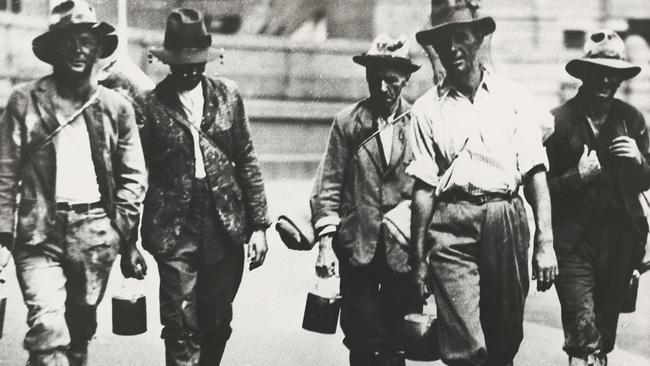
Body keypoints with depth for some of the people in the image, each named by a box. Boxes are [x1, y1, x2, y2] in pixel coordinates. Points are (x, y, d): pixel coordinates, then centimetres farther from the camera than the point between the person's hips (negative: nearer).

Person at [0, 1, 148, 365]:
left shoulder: (116, 106, 8)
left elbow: (133, 175, 10)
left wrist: (125, 233, 2)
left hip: (96, 234, 3)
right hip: (40, 232, -2)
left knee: (81, 329, 11)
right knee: (47, 329, -16)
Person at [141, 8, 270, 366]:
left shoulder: (227, 95, 6)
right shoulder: (150, 103, -4)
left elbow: (246, 161, 9)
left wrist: (258, 224, 4)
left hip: (225, 227, 3)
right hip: (175, 228, -3)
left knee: (217, 323, 11)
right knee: (181, 330, -4)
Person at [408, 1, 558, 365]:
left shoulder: (513, 97, 8)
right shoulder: (427, 108, 8)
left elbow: (535, 172, 3)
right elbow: (424, 188, 6)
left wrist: (546, 242, -5)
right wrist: (419, 258, 3)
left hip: (507, 221, 1)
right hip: (451, 228, -1)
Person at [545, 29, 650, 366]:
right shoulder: (559, 121, -5)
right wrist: (578, 176, -18)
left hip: (621, 240, 4)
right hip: (574, 241, -4)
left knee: (606, 327, 13)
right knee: (583, 330, -13)